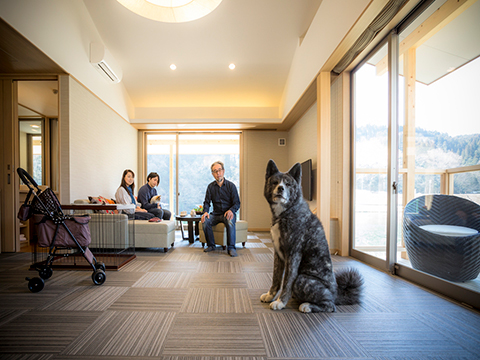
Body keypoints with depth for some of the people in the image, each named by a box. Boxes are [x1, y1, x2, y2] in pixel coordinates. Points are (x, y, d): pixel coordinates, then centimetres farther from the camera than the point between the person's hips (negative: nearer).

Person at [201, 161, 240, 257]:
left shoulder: (231, 186, -2)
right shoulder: (210, 186, 6)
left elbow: (237, 203, -4)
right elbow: (207, 202, 6)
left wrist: (231, 210, -26)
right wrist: (205, 212, -16)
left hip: (228, 213, -3)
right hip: (216, 214, 3)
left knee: (230, 221, -36)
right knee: (205, 221, -26)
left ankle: (231, 248, -24)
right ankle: (211, 245, -6)